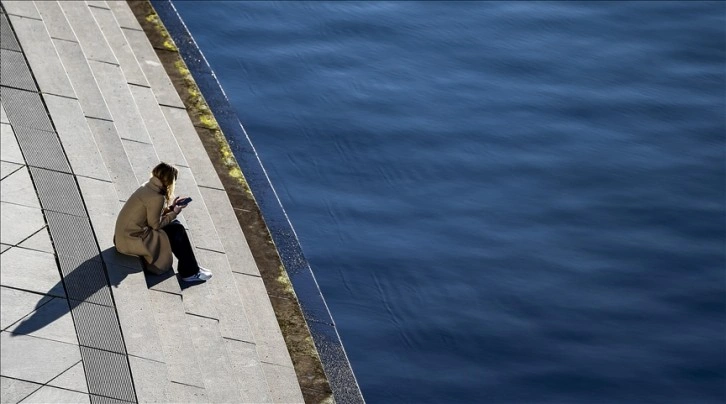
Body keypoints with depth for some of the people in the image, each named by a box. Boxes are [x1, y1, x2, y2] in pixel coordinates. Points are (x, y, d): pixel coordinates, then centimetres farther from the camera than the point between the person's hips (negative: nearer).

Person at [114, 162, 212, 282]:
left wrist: (171, 207, 7)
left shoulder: (148, 186, 4)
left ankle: (190, 267, 16)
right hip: (132, 240, -9)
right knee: (177, 231, -4)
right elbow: (155, 225, -15)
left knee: (175, 225, 11)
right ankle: (190, 272, 6)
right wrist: (174, 213, -4)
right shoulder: (156, 197, -23)